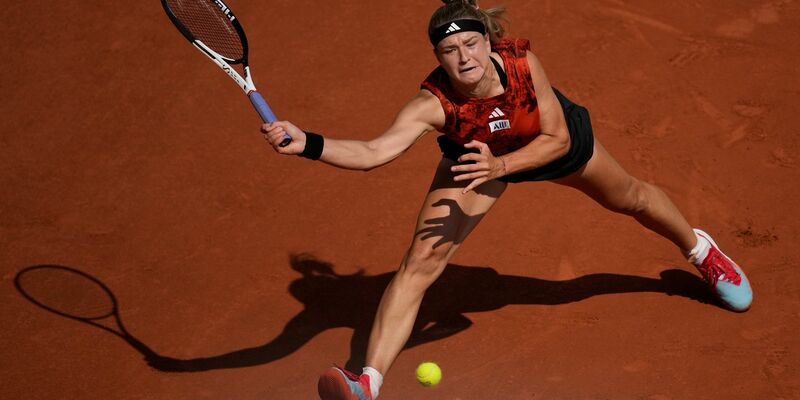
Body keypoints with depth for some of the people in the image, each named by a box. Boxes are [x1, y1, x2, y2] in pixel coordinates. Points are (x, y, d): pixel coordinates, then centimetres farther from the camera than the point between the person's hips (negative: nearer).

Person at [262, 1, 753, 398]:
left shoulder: (523, 61, -37)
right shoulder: (433, 102, -40)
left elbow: (559, 140, -28)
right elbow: (374, 152, -53)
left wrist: (500, 166, -44)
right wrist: (307, 143, -69)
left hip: (555, 142, 1)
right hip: (478, 159, -1)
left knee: (631, 198, 25)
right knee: (421, 261, -17)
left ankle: (700, 249, 60)